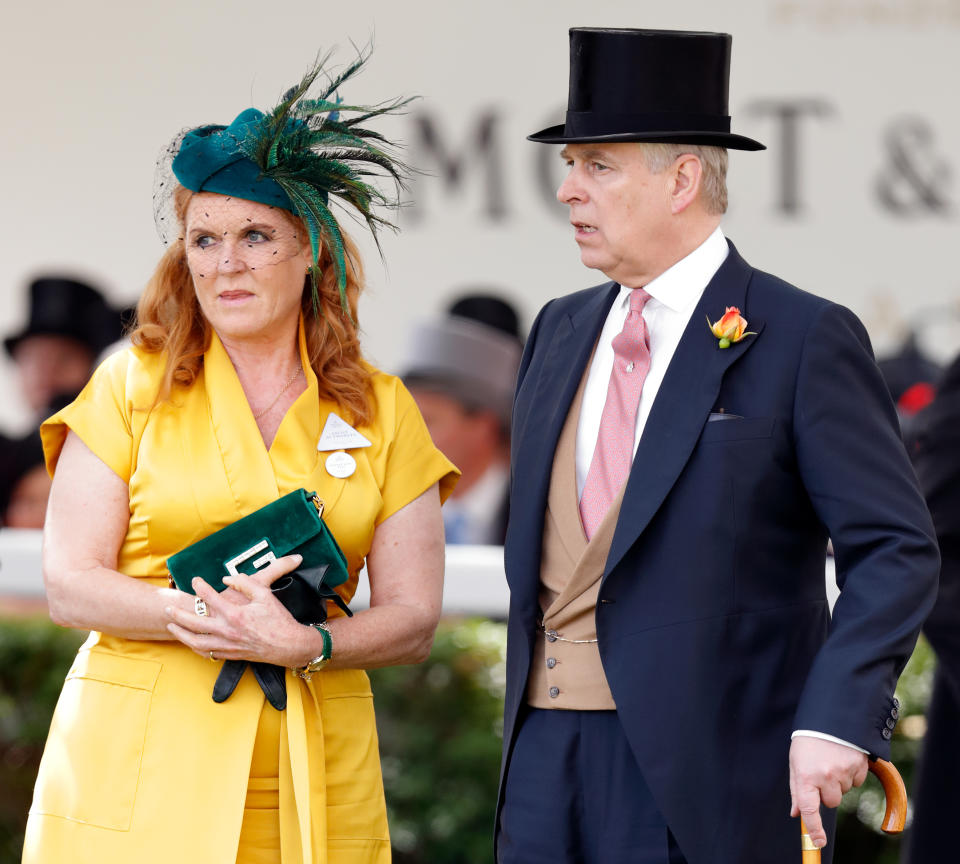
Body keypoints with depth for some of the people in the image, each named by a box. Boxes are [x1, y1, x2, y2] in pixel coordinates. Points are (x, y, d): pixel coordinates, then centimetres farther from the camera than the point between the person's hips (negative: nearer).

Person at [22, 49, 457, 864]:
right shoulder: (132, 388, 5)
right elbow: (70, 584, -1)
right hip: (138, 768, -1)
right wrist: (197, 609, -17)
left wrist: (305, 641, -14)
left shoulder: (381, 413, 9)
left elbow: (413, 618, 6)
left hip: (310, 784, 2)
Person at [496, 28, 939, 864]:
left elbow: (895, 550, -10)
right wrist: (522, 719, 16)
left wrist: (836, 719, -21)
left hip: (704, 774, -6)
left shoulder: (802, 340, -6)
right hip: (546, 757, 6)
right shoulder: (560, 330, 15)